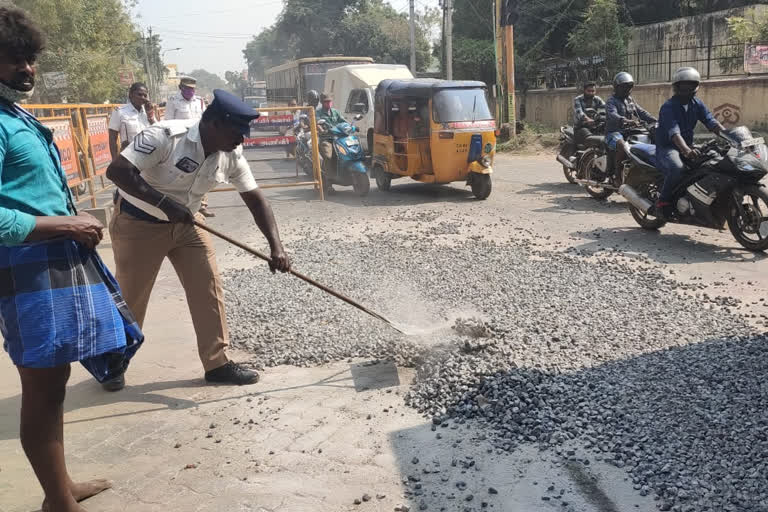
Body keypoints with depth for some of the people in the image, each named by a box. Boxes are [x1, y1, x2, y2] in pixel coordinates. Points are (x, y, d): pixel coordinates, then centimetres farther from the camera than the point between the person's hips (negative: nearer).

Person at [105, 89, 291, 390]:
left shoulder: (231, 155, -11)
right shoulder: (165, 136, -29)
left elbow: (255, 199, -7)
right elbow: (117, 171, -33)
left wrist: (276, 246, -16)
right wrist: (165, 203, -38)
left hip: (186, 224, 6)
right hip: (138, 223, -5)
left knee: (209, 290, 0)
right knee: (130, 298, 7)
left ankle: (217, 363, 11)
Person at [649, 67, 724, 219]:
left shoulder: (697, 104, 8)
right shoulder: (668, 107, -15)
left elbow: (712, 122, -3)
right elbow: (674, 132, -30)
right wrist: (686, 150, -47)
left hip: (688, 145, 7)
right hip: (667, 147, -7)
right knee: (677, 168, -38)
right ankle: (662, 203, -20)